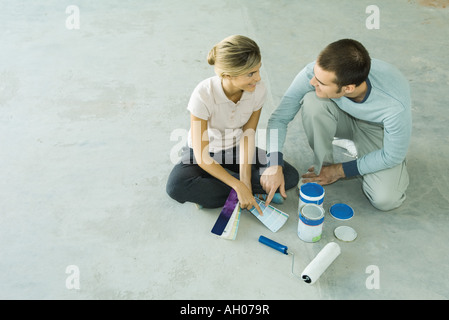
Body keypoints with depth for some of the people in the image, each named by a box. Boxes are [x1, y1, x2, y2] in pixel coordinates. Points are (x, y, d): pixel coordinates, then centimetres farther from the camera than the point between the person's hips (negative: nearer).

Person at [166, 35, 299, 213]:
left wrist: (244, 181, -23)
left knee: (290, 177, -17)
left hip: (236, 151, 3)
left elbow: (248, 136, -12)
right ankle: (258, 194, -18)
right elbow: (202, 157, -28)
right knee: (176, 187, -35)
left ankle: (209, 193, -15)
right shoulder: (203, 95, -31)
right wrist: (239, 186, -31)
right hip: (204, 152, -3)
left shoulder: (258, 90, -20)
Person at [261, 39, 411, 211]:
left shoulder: (396, 105, -38)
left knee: (385, 200, -23)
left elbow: (392, 156, -21)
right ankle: (321, 167, -9)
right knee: (312, 101, -34)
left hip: (377, 129, -2)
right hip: (345, 118, 2)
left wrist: (340, 171, -15)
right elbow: (280, 117, -23)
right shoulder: (315, 72, -34)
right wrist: (274, 164, -35)